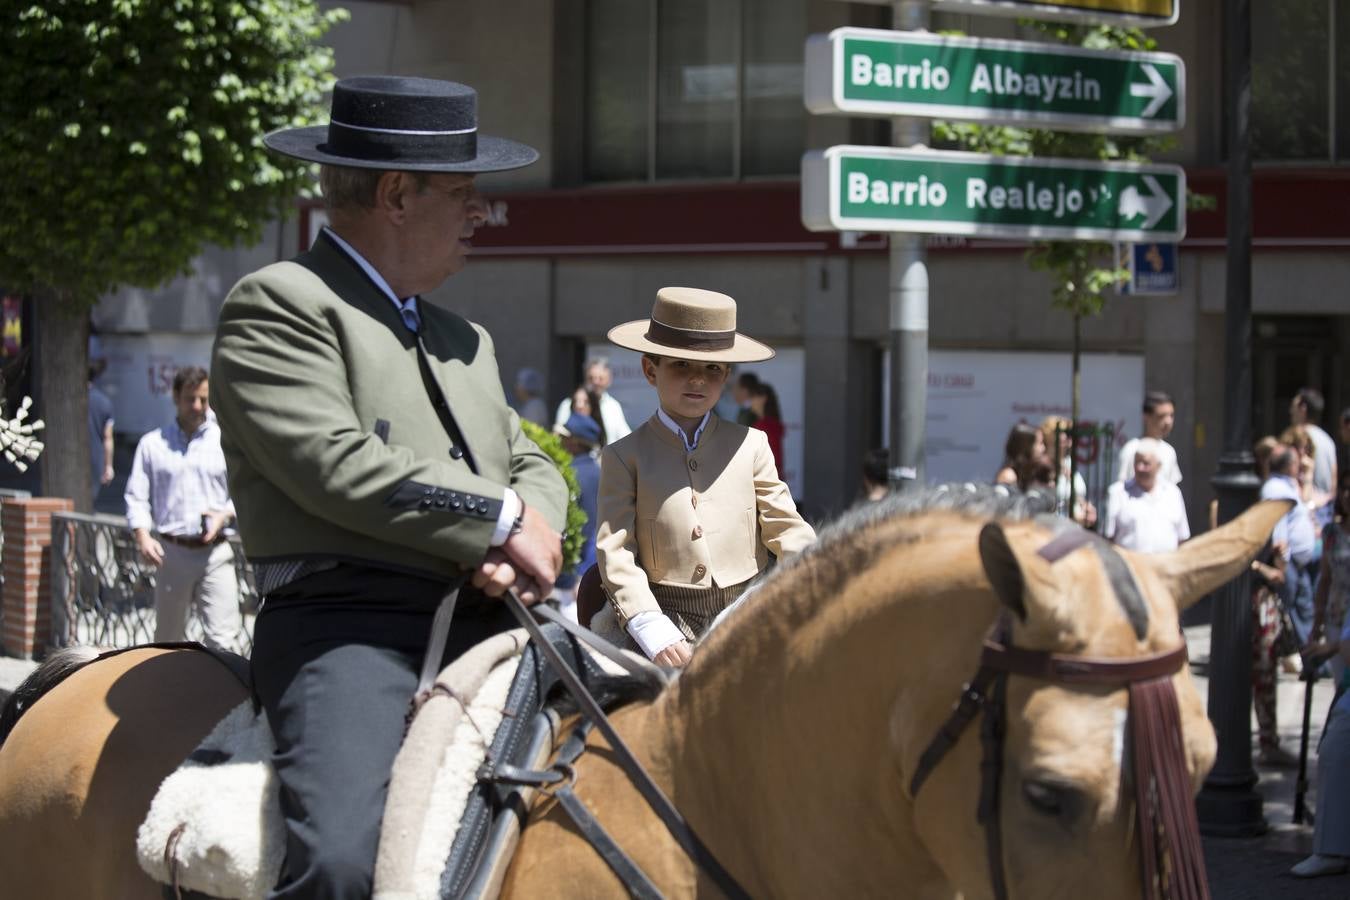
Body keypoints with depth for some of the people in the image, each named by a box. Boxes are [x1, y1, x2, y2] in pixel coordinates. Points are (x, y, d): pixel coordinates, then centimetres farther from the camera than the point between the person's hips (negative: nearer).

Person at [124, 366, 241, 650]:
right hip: (172, 552, 1)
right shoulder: (152, 444, 8)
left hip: (215, 552, -1)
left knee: (221, 637, -11)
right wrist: (143, 536, -10)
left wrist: (226, 515, -9)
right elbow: (136, 496, 6)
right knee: (168, 637, 9)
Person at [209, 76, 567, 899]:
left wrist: (530, 541, 3)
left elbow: (534, 469, 28)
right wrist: (502, 519, -8)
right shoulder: (279, 305, -1)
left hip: (486, 625, 8)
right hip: (346, 623, -8)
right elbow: (336, 465, -14)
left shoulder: (466, 339, 28)